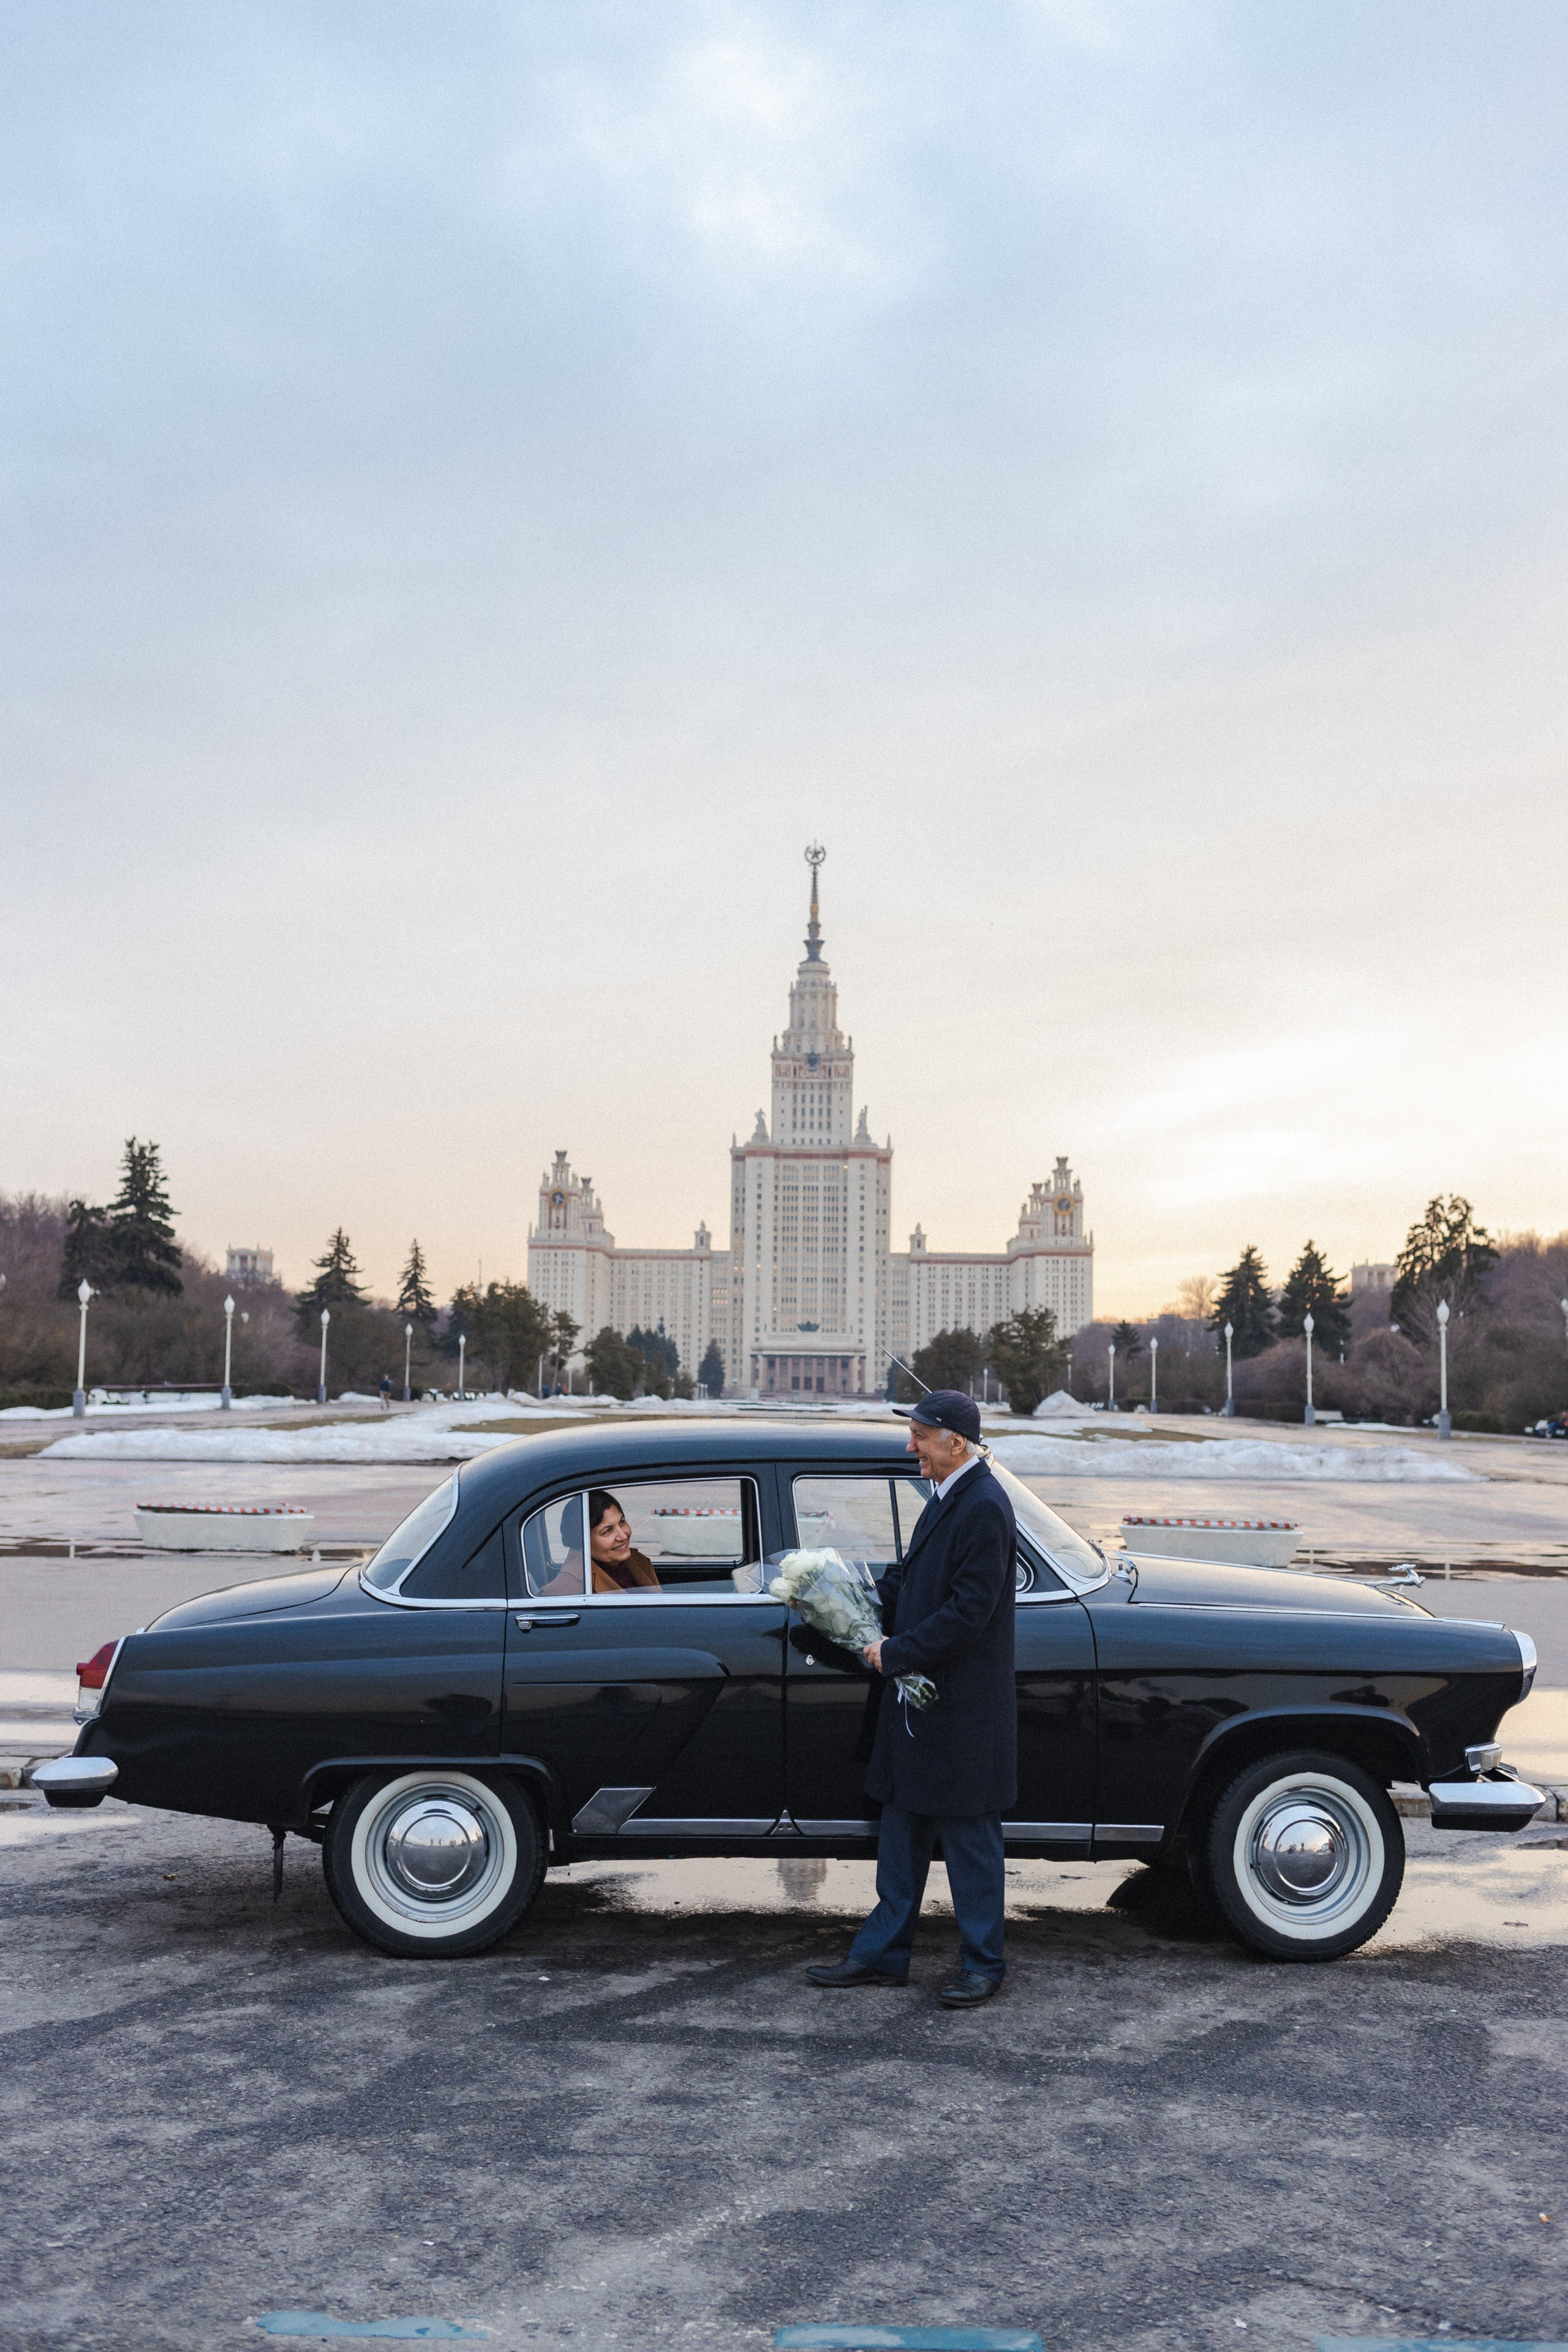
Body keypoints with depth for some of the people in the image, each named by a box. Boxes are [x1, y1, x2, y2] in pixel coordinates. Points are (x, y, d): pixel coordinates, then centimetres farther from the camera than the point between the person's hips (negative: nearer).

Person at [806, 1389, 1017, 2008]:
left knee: (968, 1837, 4)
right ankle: (883, 1953, 25)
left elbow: (969, 1611, -24)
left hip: (962, 1709, -9)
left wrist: (896, 1651, -17)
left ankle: (982, 1964, 18)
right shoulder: (948, 1497, 11)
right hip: (920, 1700, 9)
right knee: (902, 1828, 15)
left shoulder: (984, 1507, -20)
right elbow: (910, 1580, 17)